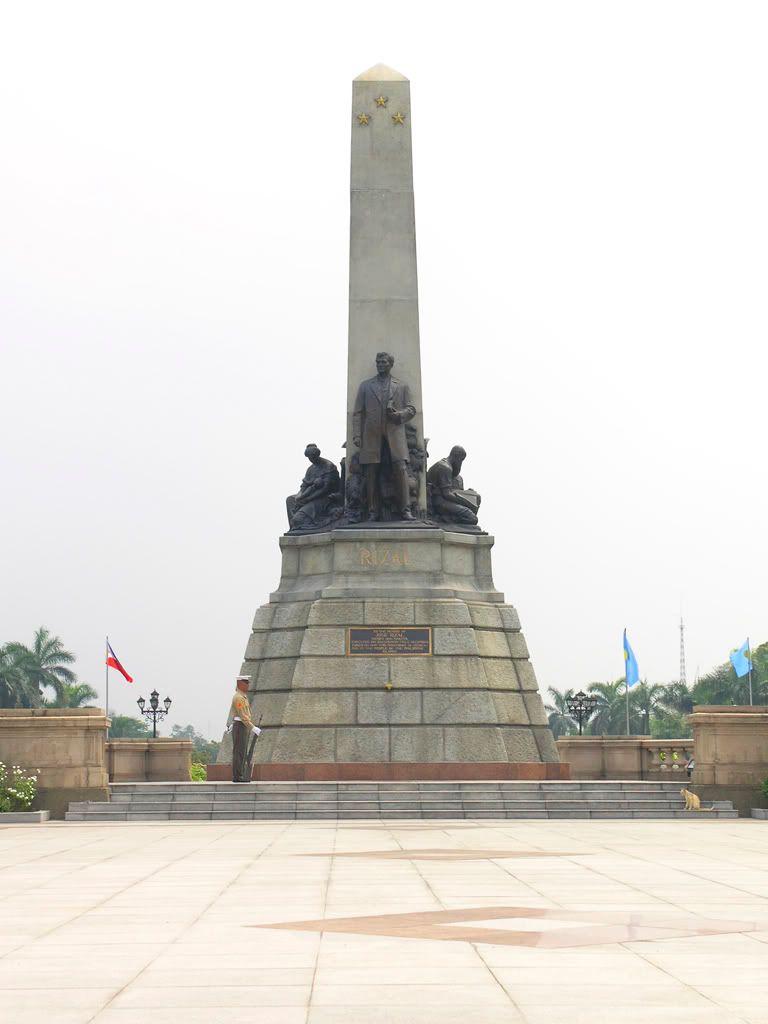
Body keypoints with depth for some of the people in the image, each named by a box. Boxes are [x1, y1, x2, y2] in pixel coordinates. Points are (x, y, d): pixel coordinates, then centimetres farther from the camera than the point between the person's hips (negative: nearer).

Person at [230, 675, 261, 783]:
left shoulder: (244, 697, 18)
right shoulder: (238, 697, -15)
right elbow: (242, 715, -20)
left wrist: (251, 728, 20)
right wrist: (253, 728, -22)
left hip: (245, 728, 10)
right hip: (240, 727, -10)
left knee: (243, 753, 9)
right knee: (239, 753, -8)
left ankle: (241, 776, 11)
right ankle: (237, 776, -7)